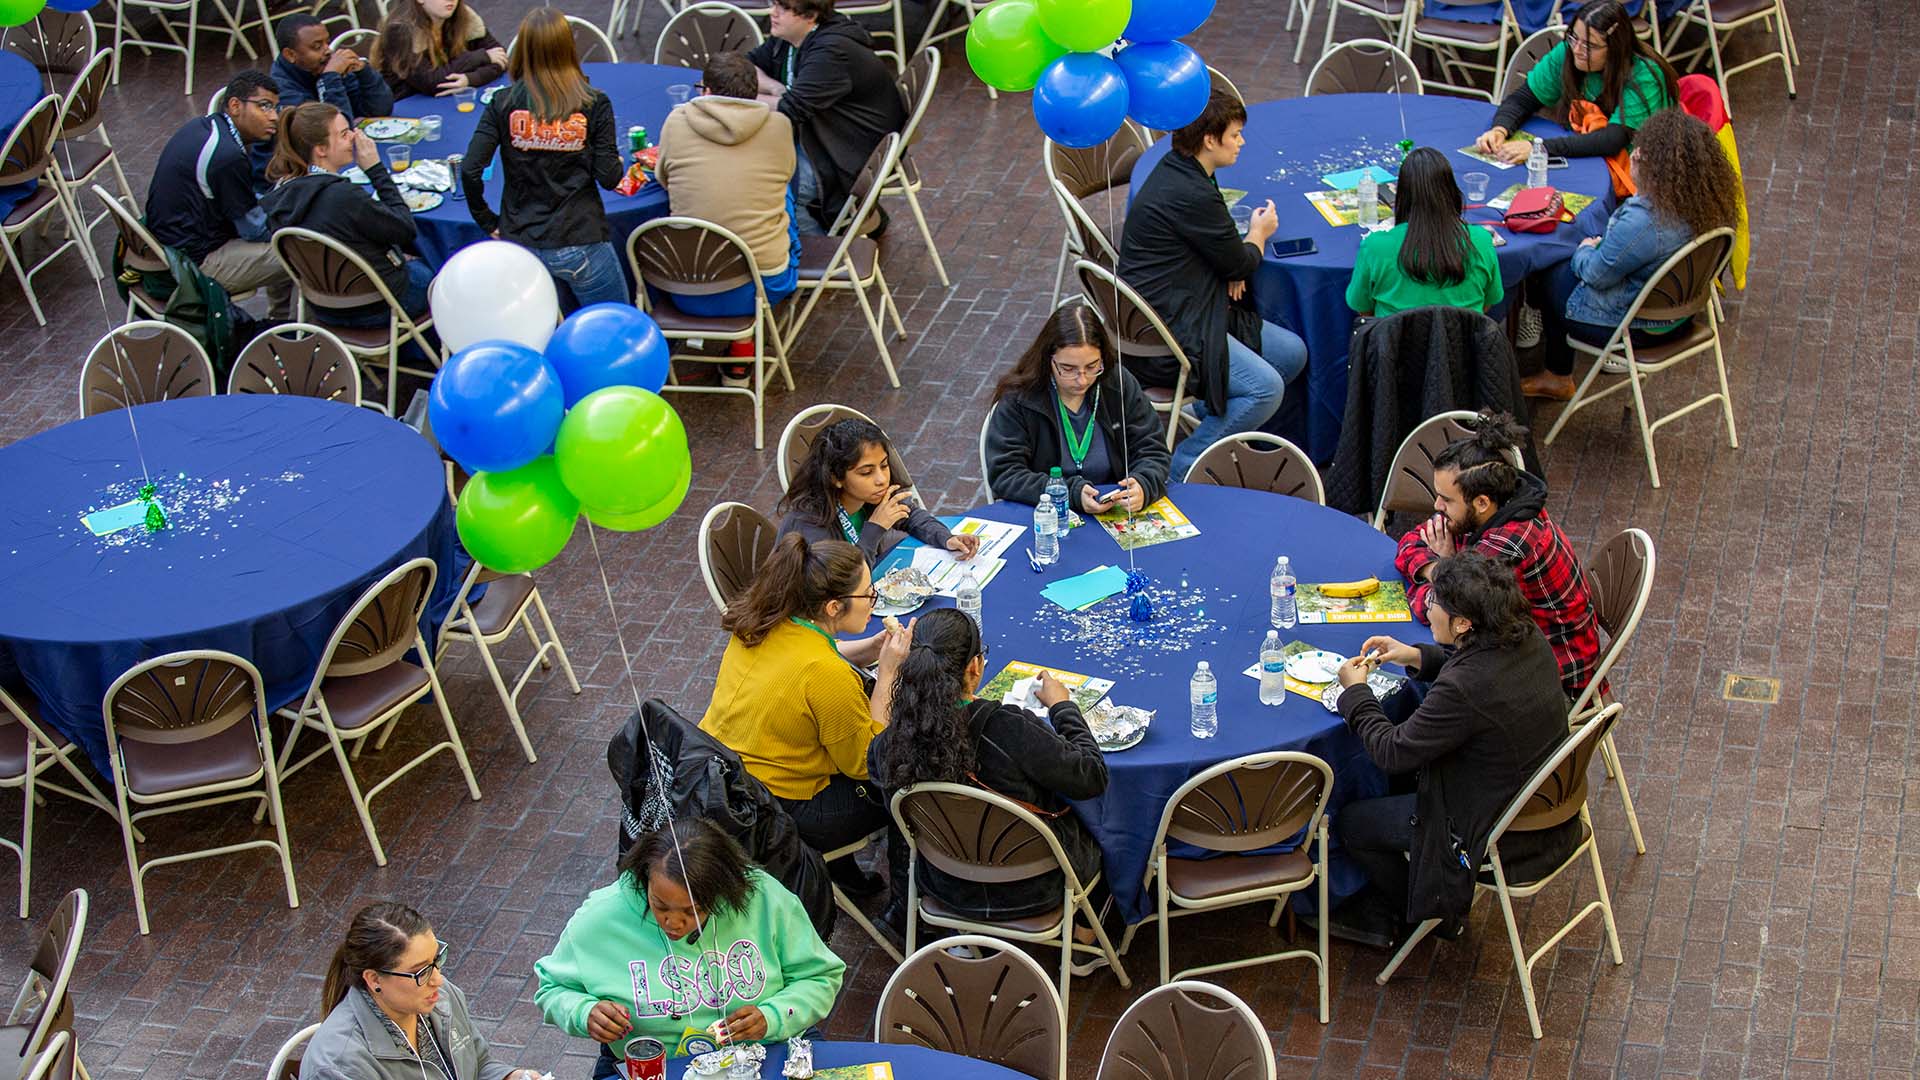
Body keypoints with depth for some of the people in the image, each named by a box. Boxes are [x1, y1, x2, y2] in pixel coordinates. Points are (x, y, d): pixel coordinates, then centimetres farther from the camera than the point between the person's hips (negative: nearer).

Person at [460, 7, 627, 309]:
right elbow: (609, 177, -7)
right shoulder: (594, 104, -6)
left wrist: (487, 221, 6)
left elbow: (470, 170, -8)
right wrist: (618, 166, 16)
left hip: (519, 240, 2)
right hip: (580, 244, -2)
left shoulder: (503, 104, -2)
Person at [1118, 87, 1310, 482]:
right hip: (1166, 328, -11)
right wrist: (1259, 234, 10)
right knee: (1266, 388, -22)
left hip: (1184, 309, 11)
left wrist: (1234, 267, 2)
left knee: (1292, 352, 8)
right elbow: (1240, 263, -13)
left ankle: (1213, 414, 15)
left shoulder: (1176, 169, 8)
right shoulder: (1190, 194, -24)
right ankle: (1182, 467, -13)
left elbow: (1215, 244, 24)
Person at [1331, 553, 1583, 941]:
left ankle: (1427, 917, 31)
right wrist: (1416, 656, 6)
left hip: (1502, 837, -8)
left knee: (1350, 822, 10)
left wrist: (1355, 691, -7)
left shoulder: (1463, 690, -35)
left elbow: (1392, 752, -21)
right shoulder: (1527, 640, -10)